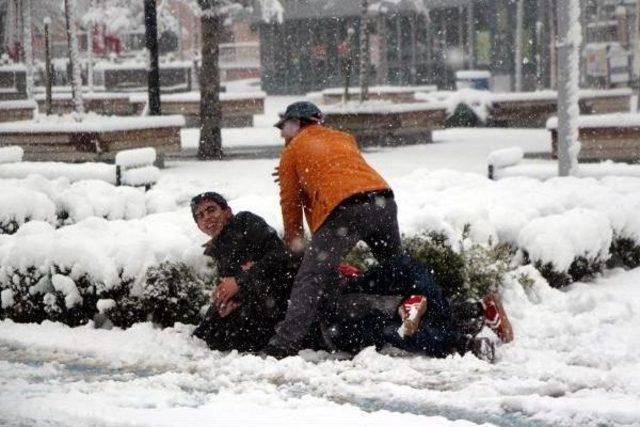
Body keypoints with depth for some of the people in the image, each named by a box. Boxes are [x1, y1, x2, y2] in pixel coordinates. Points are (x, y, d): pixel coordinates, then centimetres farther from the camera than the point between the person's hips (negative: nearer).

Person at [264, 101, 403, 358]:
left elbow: (291, 200, 19)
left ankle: (284, 345, -17)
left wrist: (293, 239, 30)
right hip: (382, 198, 5)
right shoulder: (344, 139, 33)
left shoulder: (293, 150, 18)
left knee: (310, 279, -7)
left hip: (342, 208, -5)